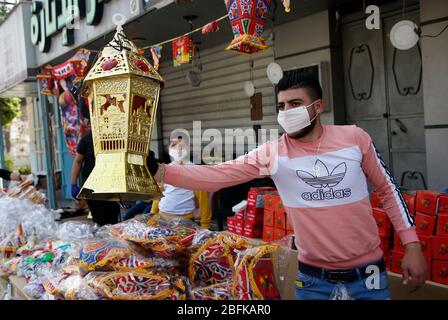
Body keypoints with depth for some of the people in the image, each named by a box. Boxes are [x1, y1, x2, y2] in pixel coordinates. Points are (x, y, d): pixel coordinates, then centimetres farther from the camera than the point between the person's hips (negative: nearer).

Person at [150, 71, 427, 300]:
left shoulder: (354, 137, -7)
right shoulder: (272, 153, -9)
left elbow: (389, 190, 2)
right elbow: (216, 175, -17)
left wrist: (412, 245, -1)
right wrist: (160, 171, -28)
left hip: (367, 273, 0)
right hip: (313, 277, 0)